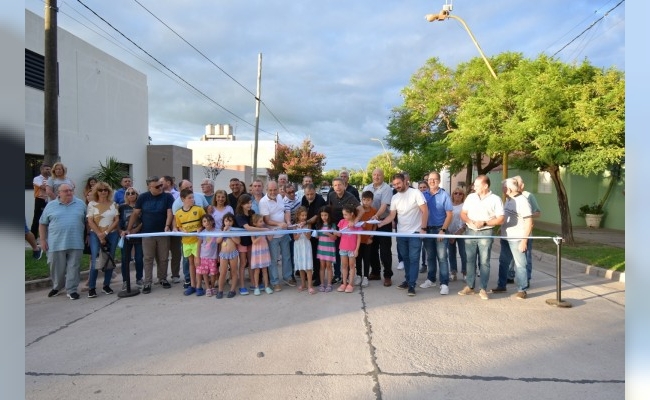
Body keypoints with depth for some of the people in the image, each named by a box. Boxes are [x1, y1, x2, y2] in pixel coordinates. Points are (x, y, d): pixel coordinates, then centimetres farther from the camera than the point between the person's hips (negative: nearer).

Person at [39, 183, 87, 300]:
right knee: (57, 268, 10)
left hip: (76, 243, 0)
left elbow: (87, 221, 11)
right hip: (56, 244, 0)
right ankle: (56, 287, 31)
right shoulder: (50, 205, 5)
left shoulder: (81, 204, 6)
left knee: (73, 267, 1)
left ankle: (72, 290, 9)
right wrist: (42, 240, 3)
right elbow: (42, 224, 9)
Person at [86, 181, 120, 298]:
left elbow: (117, 220, 1)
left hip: (112, 235, 2)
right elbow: (90, 222, -4)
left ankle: (106, 286, 15)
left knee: (110, 260, 5)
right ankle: (91, 288, -1)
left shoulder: (113, 204, 7)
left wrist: (106, 232, -10)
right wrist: (99, 235, -11)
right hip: (96, 235, -2)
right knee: (95, 261, -9)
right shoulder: (92, 204, 2)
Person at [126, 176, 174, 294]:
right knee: (148, 259, 3)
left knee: (163, 258, 8)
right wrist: (128, 229, -2)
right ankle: (147, 283, 9)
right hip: (147, 233, 0)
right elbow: (135, 214, 2)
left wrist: (167, 226, -24)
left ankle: (162, 279, 23)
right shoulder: (143, 197, 1)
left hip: (163, 233, 0)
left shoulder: (168, 197, -2)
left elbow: (170, 212, -8)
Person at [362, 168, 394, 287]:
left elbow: (384, 205, -22)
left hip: (384, 222, -6)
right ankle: (375, 272, 26)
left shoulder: (386, 188, -10)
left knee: (385, 250, -2)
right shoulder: (367, 188, 8)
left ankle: (388, 276, 5)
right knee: (372, 249, 13)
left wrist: (376, 215, -38)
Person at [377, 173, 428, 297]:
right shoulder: (394, 198, 6)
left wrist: (423, 228, -15)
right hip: (401, 233, 6)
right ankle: (408, 280, 26)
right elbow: (392, 216, 4)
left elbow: (425, 211, -10)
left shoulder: (415, 193, -9)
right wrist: (380, 223, -12)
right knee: (405, 258, 14)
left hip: (415, 232, -5)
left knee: (413, 259, -4)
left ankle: (411, 285, -2)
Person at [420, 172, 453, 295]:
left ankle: (444, 283, -1)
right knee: (430, 256, 13)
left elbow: (449, 214, -6)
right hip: (427, 229, 4)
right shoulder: (423, 195, 4)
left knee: (442, 257, -4)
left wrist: (443, 230, -12)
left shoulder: (444, 195, -5)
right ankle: (431, 279, 24)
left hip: (440, 229, -3)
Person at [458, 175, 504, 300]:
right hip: (470, 232, 4)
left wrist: (484, 223, -17)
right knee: (470, 260, 8)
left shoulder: (495, 199, -4)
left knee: (484, 262, 1)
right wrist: (470, 222, -12)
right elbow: (463, 214, 8)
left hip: (485, 233, -3)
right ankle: (469, 286, 18)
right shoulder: (470, 197, 7)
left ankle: (483, 289, 9)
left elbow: (500, 219, -6)